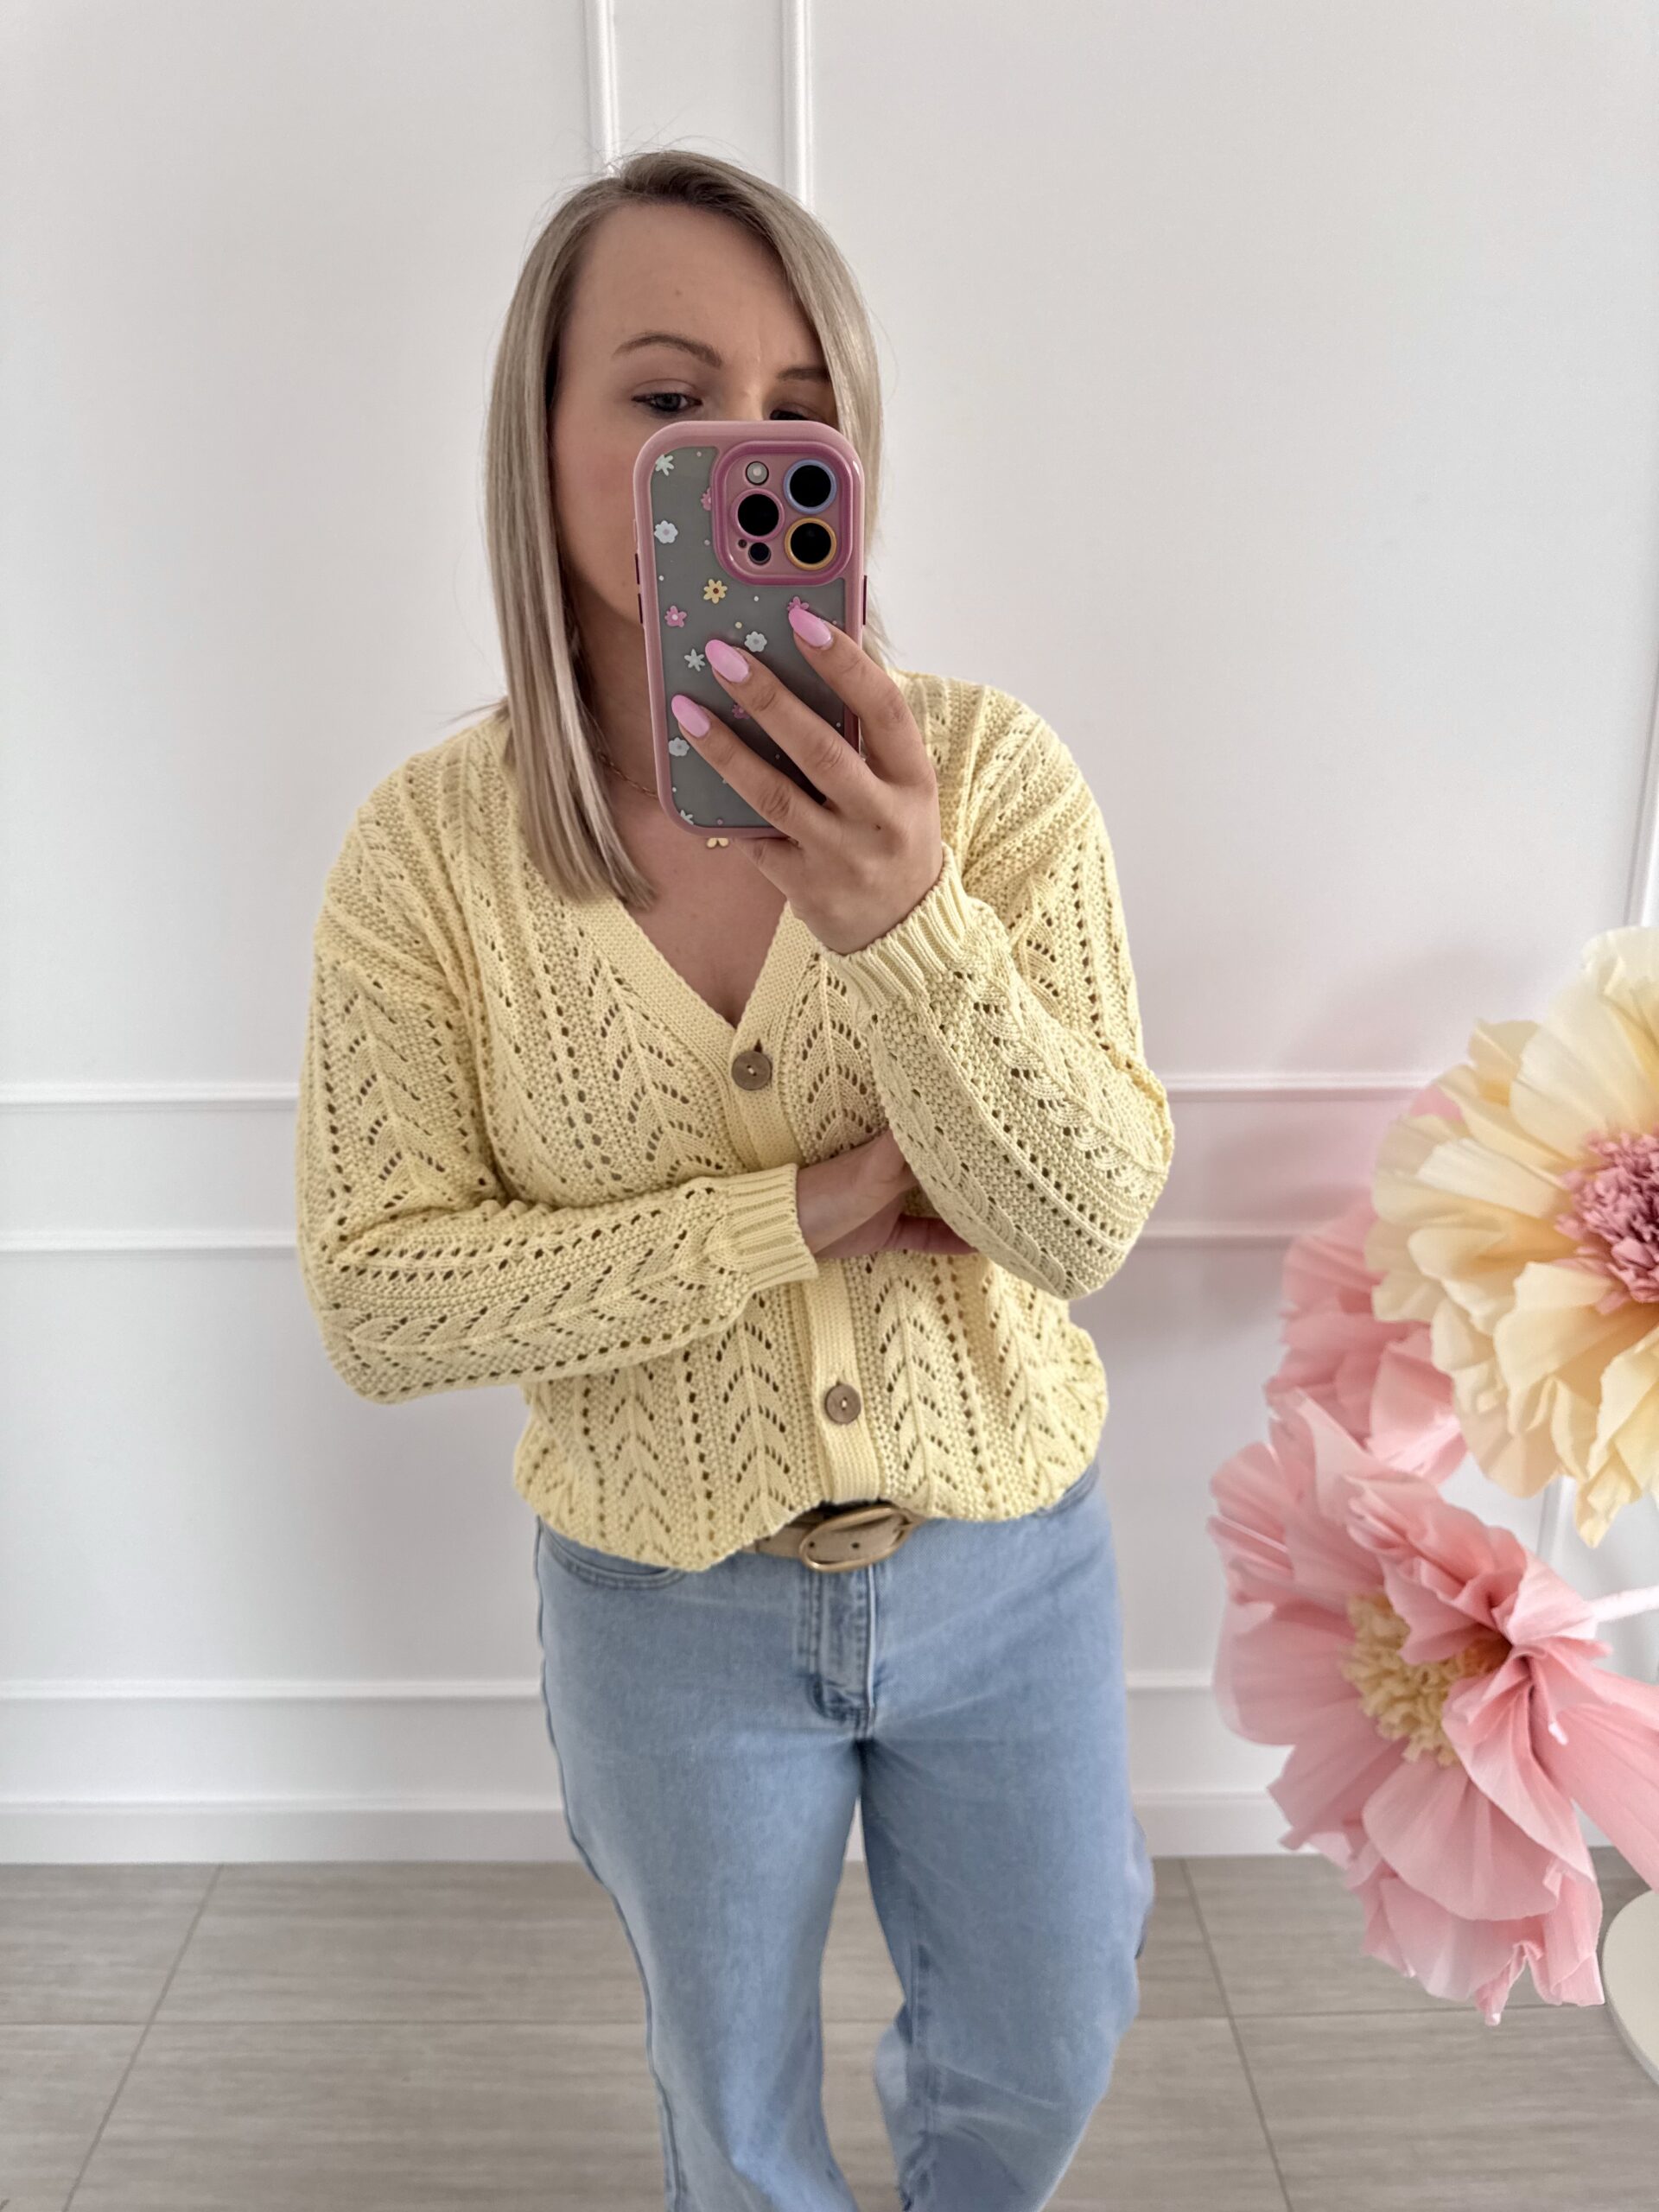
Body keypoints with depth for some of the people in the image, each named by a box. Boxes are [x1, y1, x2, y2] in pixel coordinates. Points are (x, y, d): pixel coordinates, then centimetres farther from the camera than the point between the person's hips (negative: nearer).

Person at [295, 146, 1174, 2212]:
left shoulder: (990, 767, -16)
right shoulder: (431, 839, -15)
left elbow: (1086, 1221, -20)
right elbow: (374, 1300, -15)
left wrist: (903, 922, -38)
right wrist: (798, 1212, -23)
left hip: (1007, 1558, 1)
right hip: (667, 1602, 0)